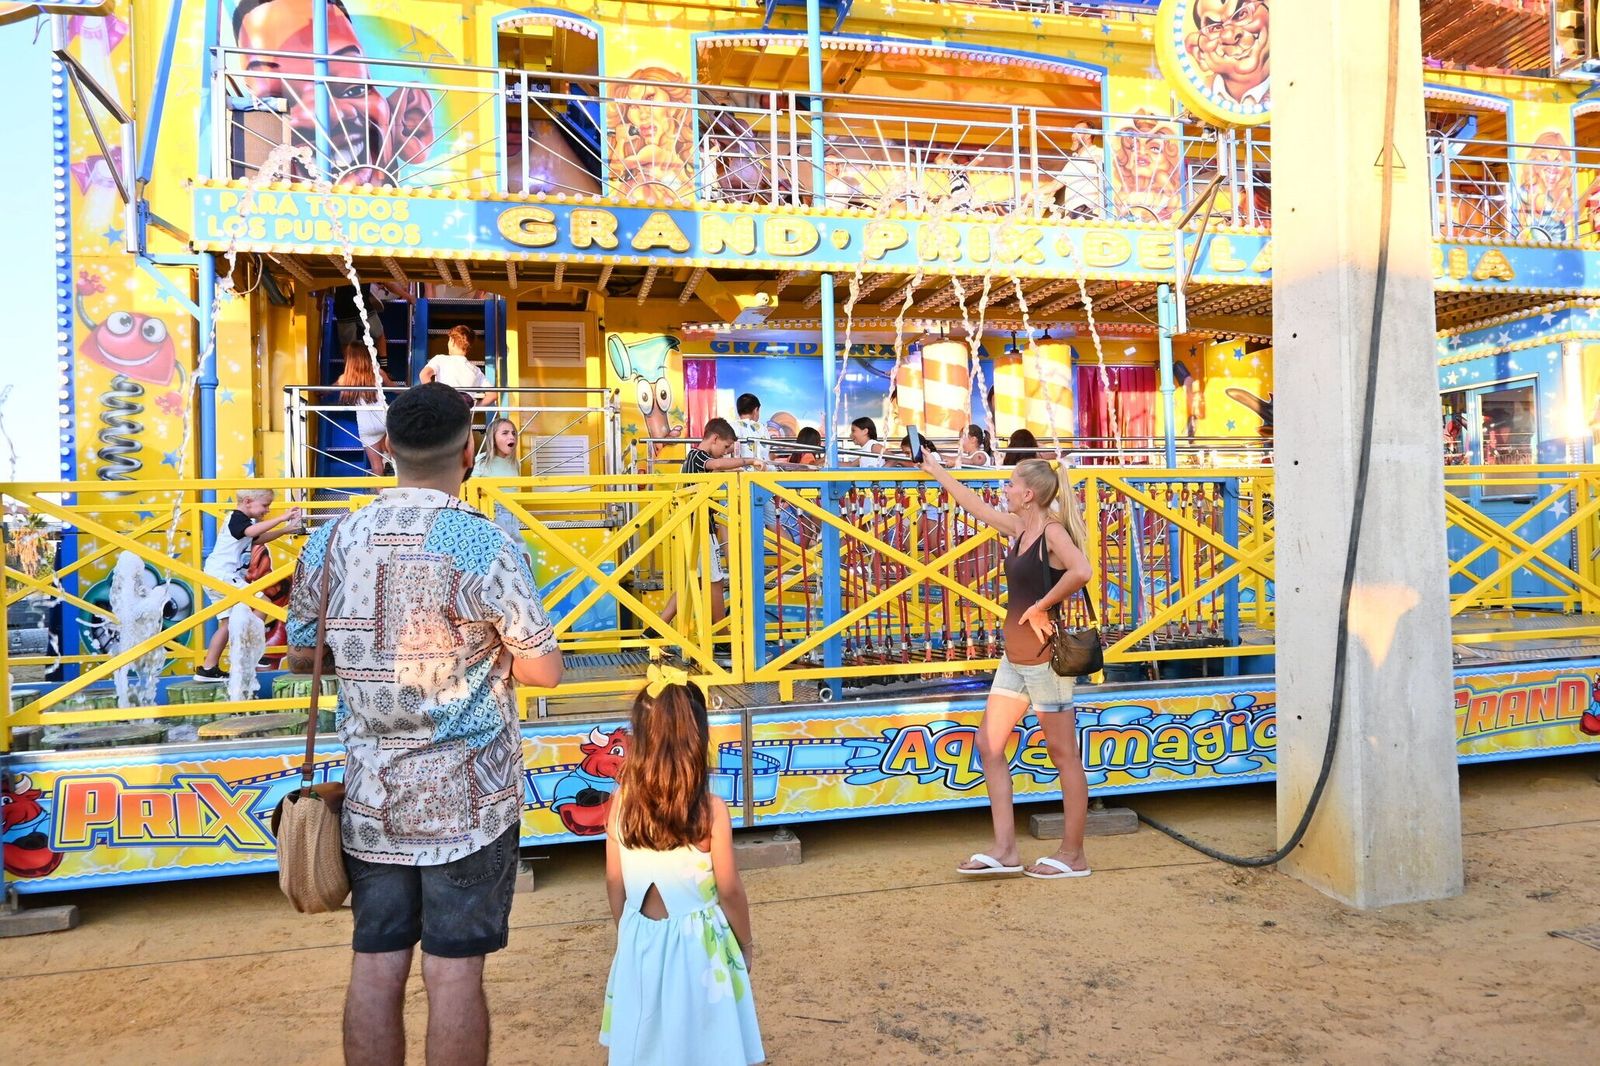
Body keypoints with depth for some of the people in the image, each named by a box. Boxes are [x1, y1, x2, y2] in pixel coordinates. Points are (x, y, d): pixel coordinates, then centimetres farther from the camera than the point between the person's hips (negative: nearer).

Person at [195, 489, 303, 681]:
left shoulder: (240, 520, 17)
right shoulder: (237, 519, -14)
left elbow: (258, 539, 29)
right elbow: (252, 531, -36)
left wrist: (286, 530, 17)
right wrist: (282, 518, -40)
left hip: (217, 578, 11)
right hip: (224, 577, -11)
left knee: (227, 623, 13)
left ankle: (208, 668, 16)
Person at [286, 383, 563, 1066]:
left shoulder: (331, 540, 0)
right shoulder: (483, 545, -15)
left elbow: (298, 657, 12)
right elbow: (546, 670, -9)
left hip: (370, 794, 5)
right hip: (467, 797, -4)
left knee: (375, 968, 12)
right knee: (454, 971, 5)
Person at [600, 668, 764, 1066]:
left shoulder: (622, 802, -10)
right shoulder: (711, 810, -19)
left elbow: (615, 882, 0)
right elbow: (729, 890, -11)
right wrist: (746, 943, 5)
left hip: (641, 938, 3)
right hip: (697, 942, -3)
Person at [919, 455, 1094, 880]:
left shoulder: (1053, 531, -14)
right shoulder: (1019, 528, 10)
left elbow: (1081, 571, -34)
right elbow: (974, 504, 22)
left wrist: (1042, 606, -23)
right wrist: (934, 470, 30)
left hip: (1044, 658, -9)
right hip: (1014, 660, 9)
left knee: (1064, 754, 2)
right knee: (989, 744, 7)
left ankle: (1073, 856, 13)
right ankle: (1004, 849, 11)